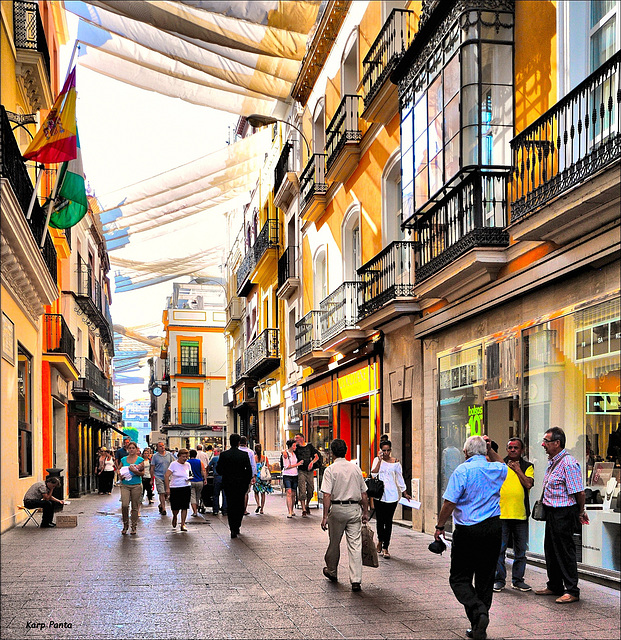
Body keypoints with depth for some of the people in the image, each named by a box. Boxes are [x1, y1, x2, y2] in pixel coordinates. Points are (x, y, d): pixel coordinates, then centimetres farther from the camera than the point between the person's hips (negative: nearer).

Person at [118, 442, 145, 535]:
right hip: (125, 485, 1)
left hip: (136, 485, -1)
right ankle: (125, 525, 6)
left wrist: (134, 471, -20)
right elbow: (118, 469, 21)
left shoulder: (140, 460, 1)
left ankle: (134, 527, 14)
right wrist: (120, 475, 0)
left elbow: (143, 473, -4)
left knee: (135, 507, 3)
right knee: (124, 505, -12)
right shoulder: (123, 459, 8)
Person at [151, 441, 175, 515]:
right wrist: (152, 479, 1)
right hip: (159, 477, -3)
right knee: (162, 493, -9)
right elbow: (152, 468, 1)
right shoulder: (155, 456, -3)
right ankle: (163, 509, -6)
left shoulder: (169, 454, 5)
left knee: (166, 493, 9)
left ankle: (161, 505, 32)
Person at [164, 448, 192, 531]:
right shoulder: (174, 464, -7)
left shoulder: (188, 464, 8)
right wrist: (167, 488, -16)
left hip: (186, 488, 3)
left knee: (184, 507, -2)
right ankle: (174, 517, 34)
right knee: (175, 507, 1)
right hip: (175, 488, -3)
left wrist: (189, 478, -3)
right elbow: (166, 476, -10)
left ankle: (183, 524, 6)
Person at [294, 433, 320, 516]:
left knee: (310, 490, 5)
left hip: (310, 470, 1)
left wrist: (312, 462, -11)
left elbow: (316, 456, 6)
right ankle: (304, 510, -9)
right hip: (301, 471, -1)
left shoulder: (309, 446, 7)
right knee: (302, 491, -10)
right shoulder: (296, 448, 7)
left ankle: (307, 506, 29)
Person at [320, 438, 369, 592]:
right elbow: (364, 494, 9)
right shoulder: (356, 468, 6)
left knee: (334, 542, 15)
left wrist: (325, 516, -11)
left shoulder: (330, 470, -7)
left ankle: (331, 572, 35)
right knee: (355, 544, 0)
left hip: (337, 508, -3)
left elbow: (327, 495, -14)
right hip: (354, 508, 3)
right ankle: (356, 580, -5)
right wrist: (365, 512, 17)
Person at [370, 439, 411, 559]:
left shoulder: (395, 462, 5)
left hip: (392, 495, 0)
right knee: (380, 520, 6)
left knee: (388, 521, -1)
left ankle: (385, 547, 4)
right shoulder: (378, 460, 5)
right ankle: (380, 540, 32)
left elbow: (399, 478, 13)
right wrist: (380, 460, -14)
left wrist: (405, 493, 15)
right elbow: (374, 472, -12)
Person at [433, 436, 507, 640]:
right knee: (485, 579, 11)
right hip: (494, 529, 5)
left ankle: (478, 611, -20)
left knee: (459, 579, 3)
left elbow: (449, 502, -14)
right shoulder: (497, 470, 6)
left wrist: (440, 526, -3)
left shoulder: (462, 470, -10)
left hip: (468, 531, -5)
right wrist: (490, 450, 23)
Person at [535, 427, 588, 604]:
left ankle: (572, 591, 7)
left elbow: (579, 491, -18)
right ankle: (554, 586, 28)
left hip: (564, 514, -10)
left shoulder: (568, 463, -19)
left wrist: (580, 512, -5)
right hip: (551, 513, 10)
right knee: (551, 550, 16)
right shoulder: (552, 462, 12)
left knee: (565, 551, -2)